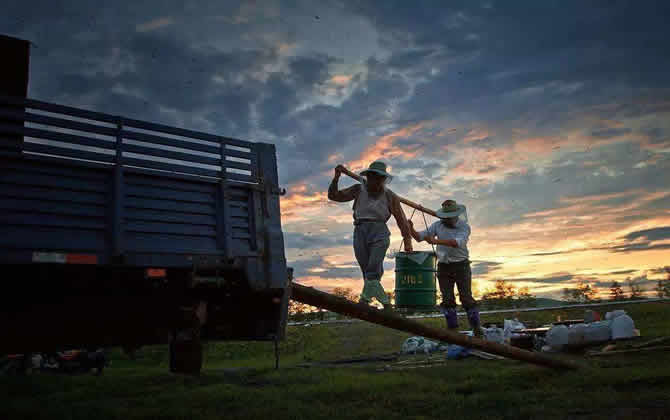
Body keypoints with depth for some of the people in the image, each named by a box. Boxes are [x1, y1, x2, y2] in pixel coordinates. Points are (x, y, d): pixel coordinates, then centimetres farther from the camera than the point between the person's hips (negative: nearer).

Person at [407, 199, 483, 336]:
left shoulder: (464, 226, -6)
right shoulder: (437, 225, 6)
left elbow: (458, 242, -25)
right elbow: (420, 237, 6)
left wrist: (436, 241, -35)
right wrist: (411, 229, -16)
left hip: (461, 265, -3)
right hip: (443, 267, 4)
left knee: (467, 298, -4)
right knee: (447, 299, 4)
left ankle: (476, 328, 5)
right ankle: (452, 328, 11)